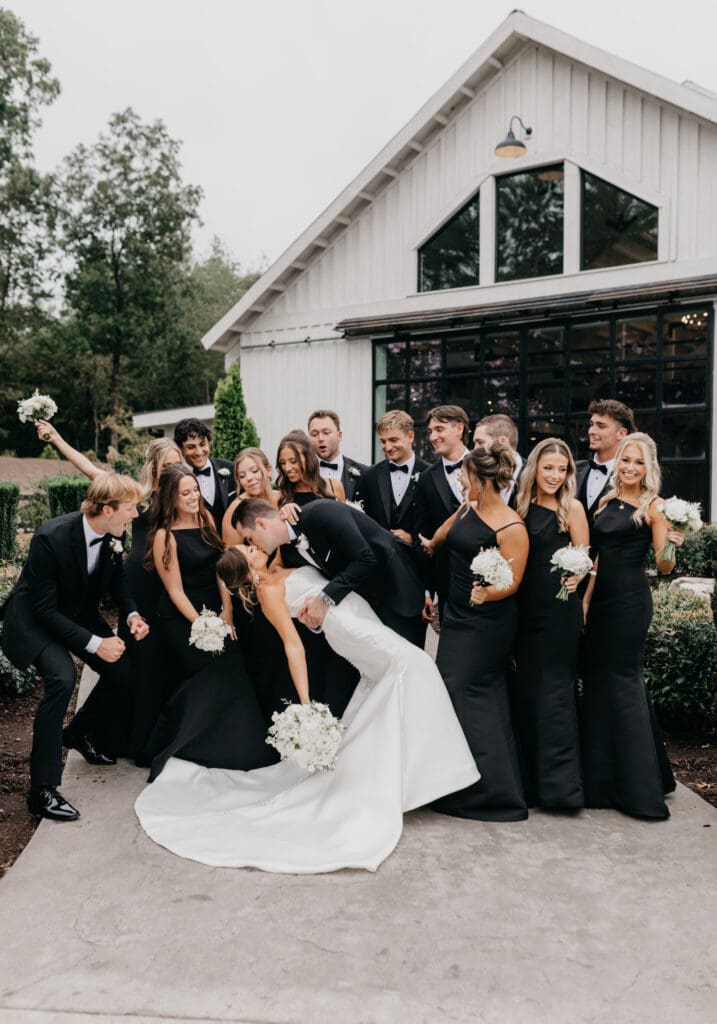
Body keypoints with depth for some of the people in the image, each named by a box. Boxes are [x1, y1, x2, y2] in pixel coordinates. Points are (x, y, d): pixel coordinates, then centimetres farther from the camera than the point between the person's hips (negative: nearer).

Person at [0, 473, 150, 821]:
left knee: (122, 673, 1)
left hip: (80, 613, 7)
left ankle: (80, 733, 32)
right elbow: (44, 609, -28)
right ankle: (42, 790, -20)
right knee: (62, 677, -30)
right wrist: (94, 644, -31)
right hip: (36, 619, -7)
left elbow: (116, 577, 5)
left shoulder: (114, 535, -14)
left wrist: (131, 614, -13)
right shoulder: (51, 538, -33)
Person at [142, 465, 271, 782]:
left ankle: (240, 752, 5)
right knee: (208, 677, -14)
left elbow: (221, 564, 6)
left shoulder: (206, 519, 7)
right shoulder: (165, 536, -9)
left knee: (231, 674, -9)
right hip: (181, 620, -5)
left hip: (216, 612, 5)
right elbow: (175, 590, -9)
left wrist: (227, 610, -3)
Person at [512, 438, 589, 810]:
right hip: (524, 607, 5)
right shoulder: (521, 506, 9)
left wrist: (575, 578, -21)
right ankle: (528, 776, 24)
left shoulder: (572, 508, -4)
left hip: (559, 608, -5)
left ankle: (559, 780, 8)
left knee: (554, 687, -2)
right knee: (522, 686, 10)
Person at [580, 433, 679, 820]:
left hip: (630, 602, -7)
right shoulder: (606, 502, 12)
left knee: (622, 678, -4)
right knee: (597, 678, 12)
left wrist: (671, 545, -29)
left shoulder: (653, 506, -6)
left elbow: (664, 566, -9)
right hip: (601, 599, 7)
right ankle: (603, 777, 28)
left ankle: (639, 785, 9)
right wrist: (586, 599, 10)